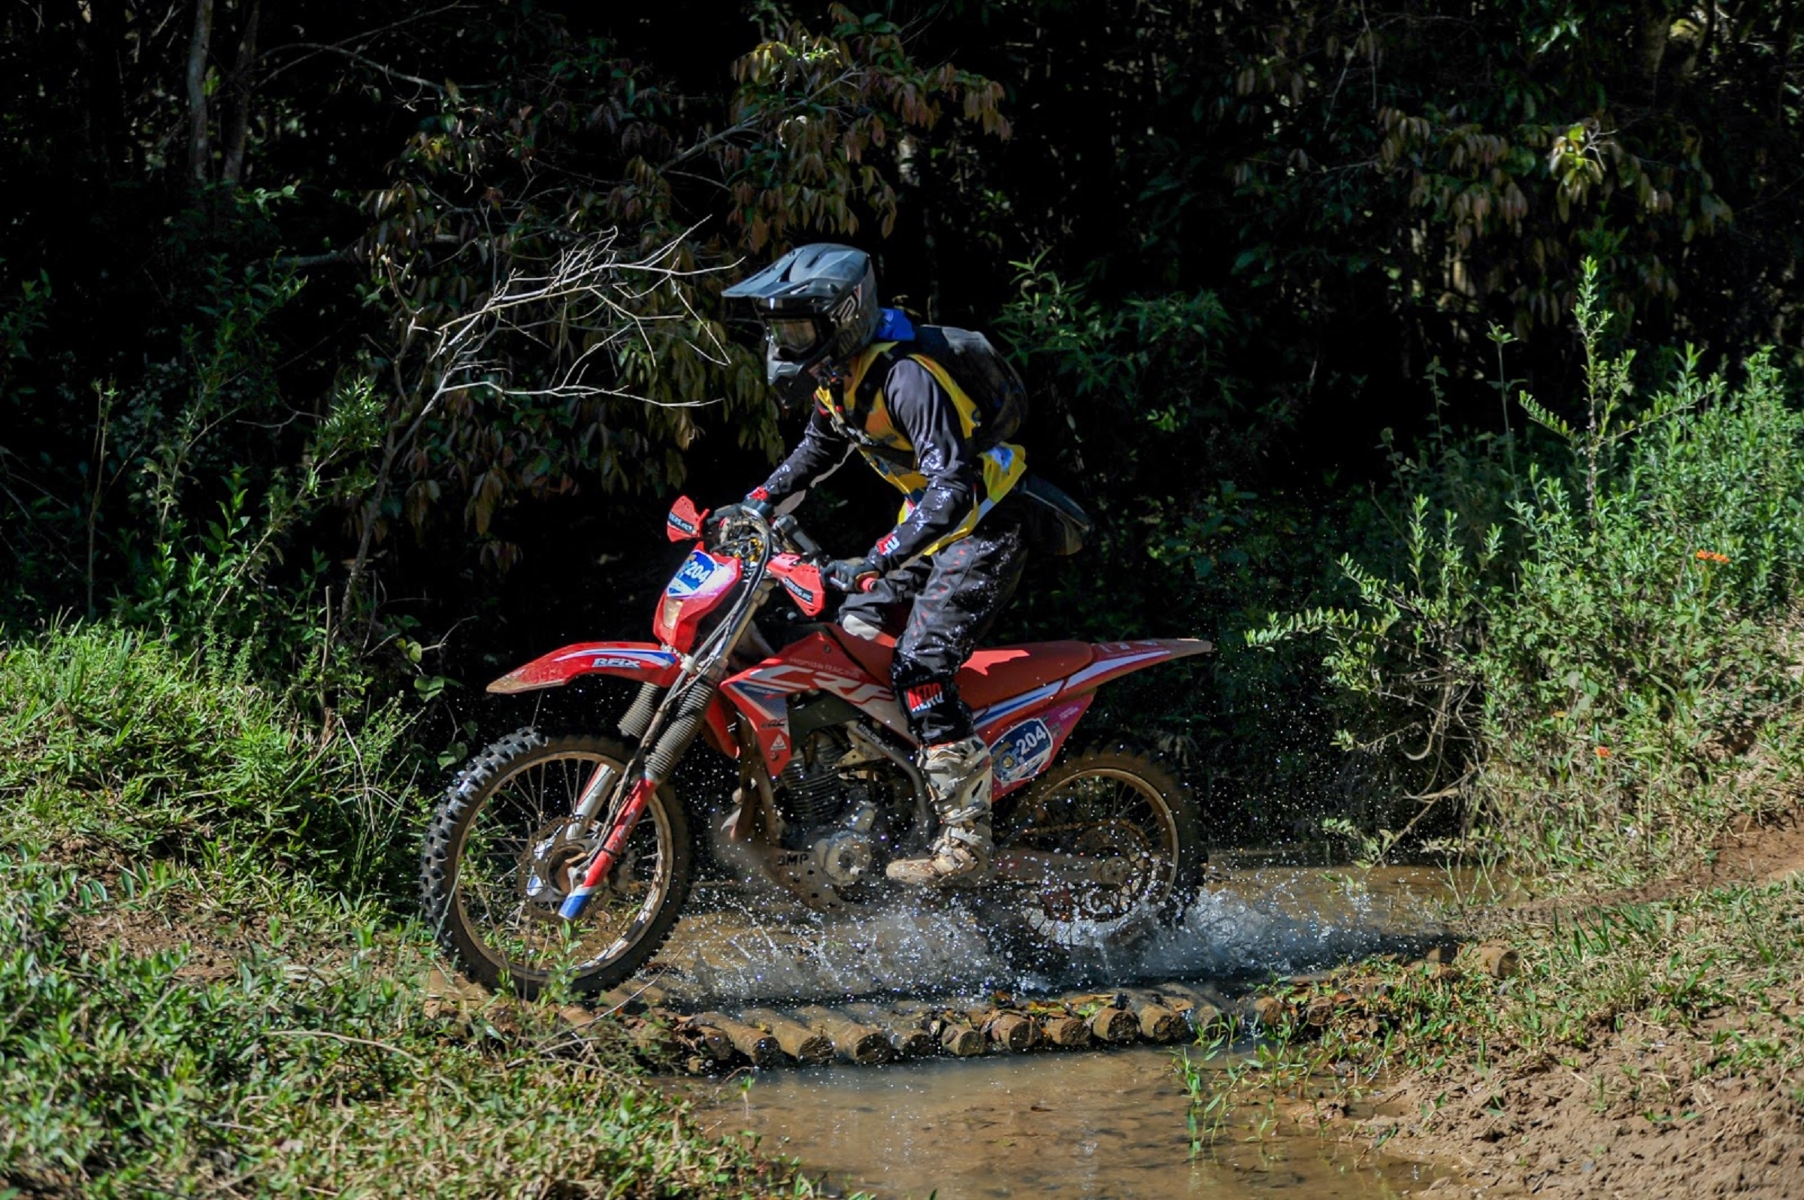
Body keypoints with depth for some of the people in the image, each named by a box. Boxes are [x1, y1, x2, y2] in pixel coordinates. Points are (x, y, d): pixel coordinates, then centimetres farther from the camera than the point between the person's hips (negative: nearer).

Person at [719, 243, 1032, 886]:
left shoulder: (906, 375, -28)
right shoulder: (833, 374, 3)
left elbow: (955, 486, -35)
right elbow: (821, 446, 25)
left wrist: (878, 561, -42)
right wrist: (761, 502, 12)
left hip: (984, 526, -10)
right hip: (929, 519, 10)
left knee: (921, 665, -20)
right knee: (851, 638, 5)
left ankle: (965, 843, -22)